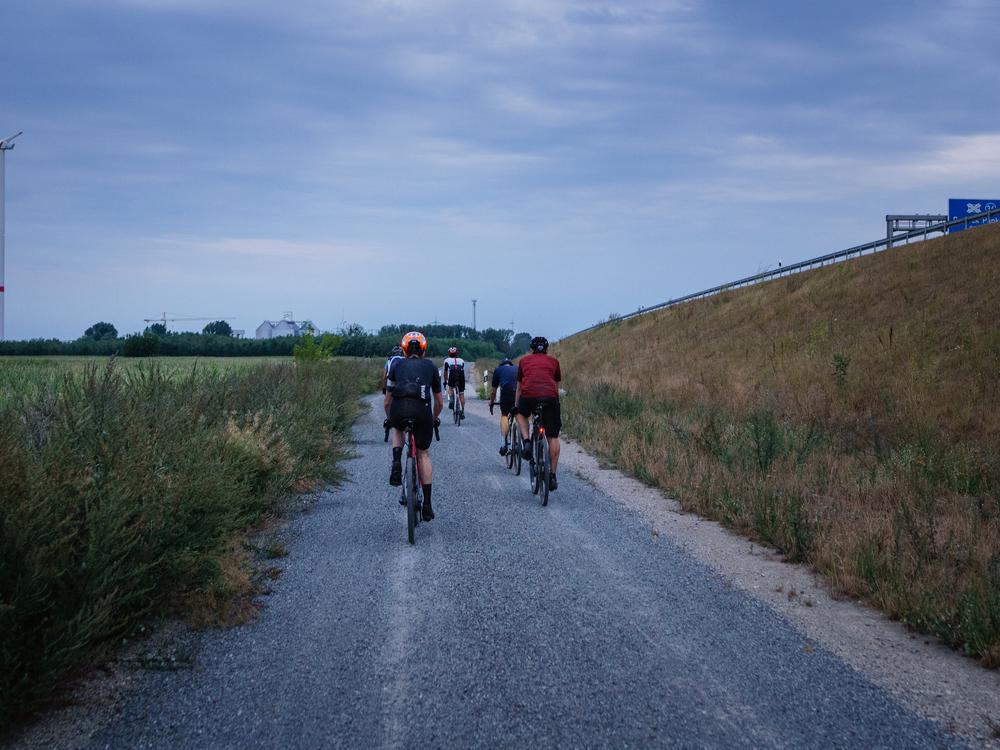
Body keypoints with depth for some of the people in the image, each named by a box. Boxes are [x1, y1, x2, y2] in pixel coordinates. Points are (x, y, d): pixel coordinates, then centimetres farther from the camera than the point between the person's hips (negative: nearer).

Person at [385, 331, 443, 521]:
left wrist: (389, 418, 48)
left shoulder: (397, 365, 26)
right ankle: (427, 505, 14)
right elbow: (439, 403, 32)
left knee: (398, 429, 36)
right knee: (423, 454, 17)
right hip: (422, 409, 0)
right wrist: (434, 418, 51)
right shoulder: (430, 366, 26)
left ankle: (396, 464, 10)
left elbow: (387, 401, 30)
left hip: (399, 408, 0)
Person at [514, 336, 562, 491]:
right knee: (553, 437, 12)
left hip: (528, 396, 0)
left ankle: (526, 442, 11)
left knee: (522, 414, 34)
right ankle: (552, 476, 11)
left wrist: (516, 406, 46)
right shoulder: (553, 361, 27)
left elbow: (519, 387, 34)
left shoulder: (524, 360, 26)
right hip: (550, 397, 0)